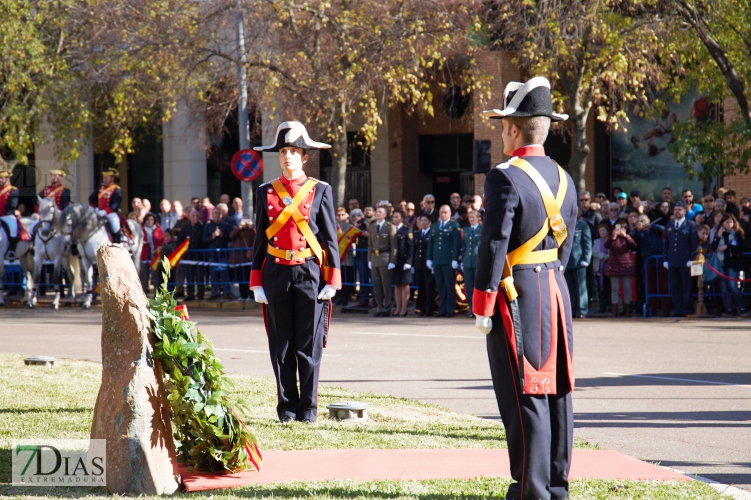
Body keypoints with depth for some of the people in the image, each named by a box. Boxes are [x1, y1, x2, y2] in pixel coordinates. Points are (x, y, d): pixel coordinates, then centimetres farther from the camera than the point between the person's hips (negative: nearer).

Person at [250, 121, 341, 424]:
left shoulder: (320, 191, 4)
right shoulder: (266, 192, 9)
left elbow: (331, 238, 3)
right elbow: (260, 240, 10)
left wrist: (332, 282, -3)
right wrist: (257, 283, 4)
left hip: (309, 273, -2)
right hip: (276, 274, 2)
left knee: (309, 346, -1)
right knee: (281, 345, 4)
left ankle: (308, 408, 5)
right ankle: (286, 408, 10)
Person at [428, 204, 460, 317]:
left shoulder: (454, 226, 1)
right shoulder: (434, 226, 18)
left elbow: (457, 243, -5)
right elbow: (431, 243, 18)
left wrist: (455, 260, -12)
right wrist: (429, 259, 10)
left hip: (449, 261, -5)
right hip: (437, 261, 5)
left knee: (450, 287, -3)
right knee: (440, 287, 5)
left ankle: (450, 310, 1)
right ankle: (442, 310, 8)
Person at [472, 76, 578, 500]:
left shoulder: (506, 178, -14)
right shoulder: (563, 179, 10)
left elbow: (494, 243, -16)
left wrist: (482, 304, -11)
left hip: (516, 293, -8)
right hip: (555, 289, 8)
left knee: (524, 391, -5)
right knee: (556, 387, 10)